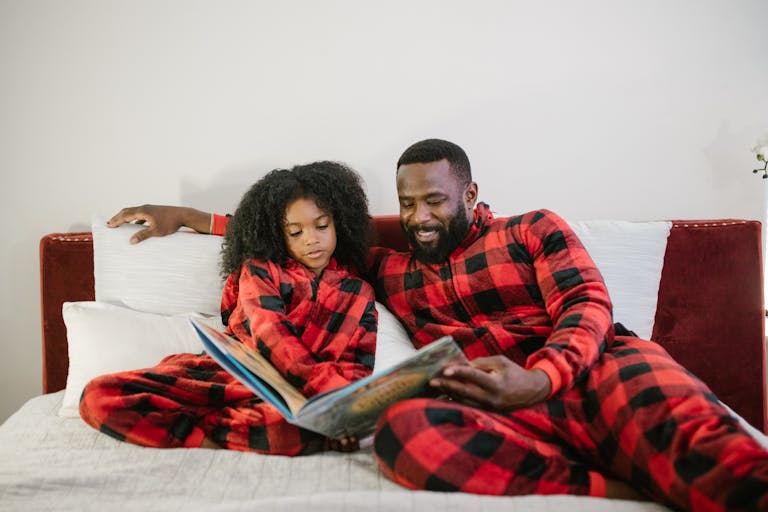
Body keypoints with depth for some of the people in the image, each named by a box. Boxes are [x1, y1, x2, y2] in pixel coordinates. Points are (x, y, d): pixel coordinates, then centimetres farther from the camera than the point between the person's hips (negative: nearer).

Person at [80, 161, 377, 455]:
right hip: (222, 374, 1)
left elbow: (357, 365, 3)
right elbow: (270, 335, -7)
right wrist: (326, 387, -24)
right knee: (98, 395, -22)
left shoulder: (358, 293, 15)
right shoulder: (259, 270, 12)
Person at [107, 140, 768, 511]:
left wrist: (538, 378, -18)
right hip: (501, 417, 2)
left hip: (595, 371, -1)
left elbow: (587, 304, 3)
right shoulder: (387, 268, 25)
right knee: (401, 426, -33)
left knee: (692, 433, -36)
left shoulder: (535, 230, 17)